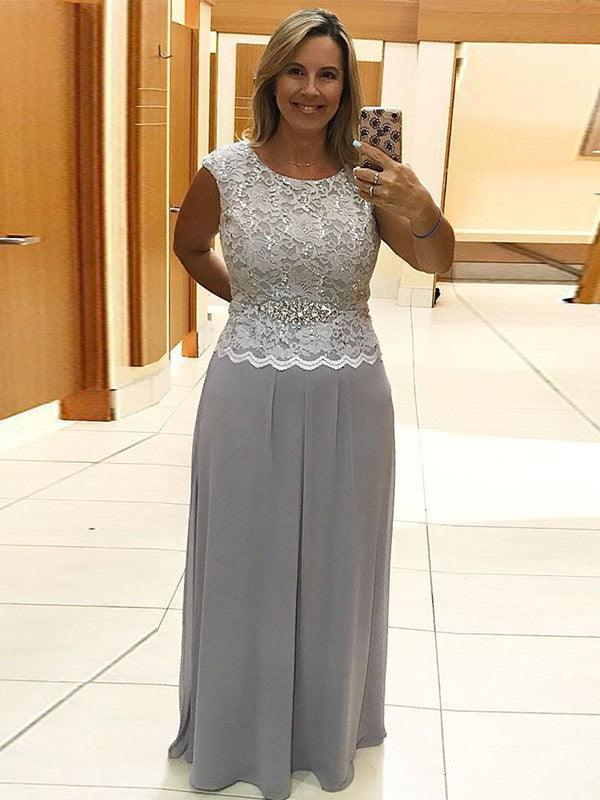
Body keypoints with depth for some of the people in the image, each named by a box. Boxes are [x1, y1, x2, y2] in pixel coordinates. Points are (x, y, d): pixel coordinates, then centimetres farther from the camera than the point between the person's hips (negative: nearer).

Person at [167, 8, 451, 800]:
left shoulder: (369, 173, -3)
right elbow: (189, 245, 14)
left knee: (337, 570, 16)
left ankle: (330, 731, 40)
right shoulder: (227, 169, -5)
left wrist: (420, 207, -35)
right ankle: (239, 736, 36)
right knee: (247, 568, 13)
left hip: (347, 400, 1)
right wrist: (246, 300, 9)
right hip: (249, 398, -1)